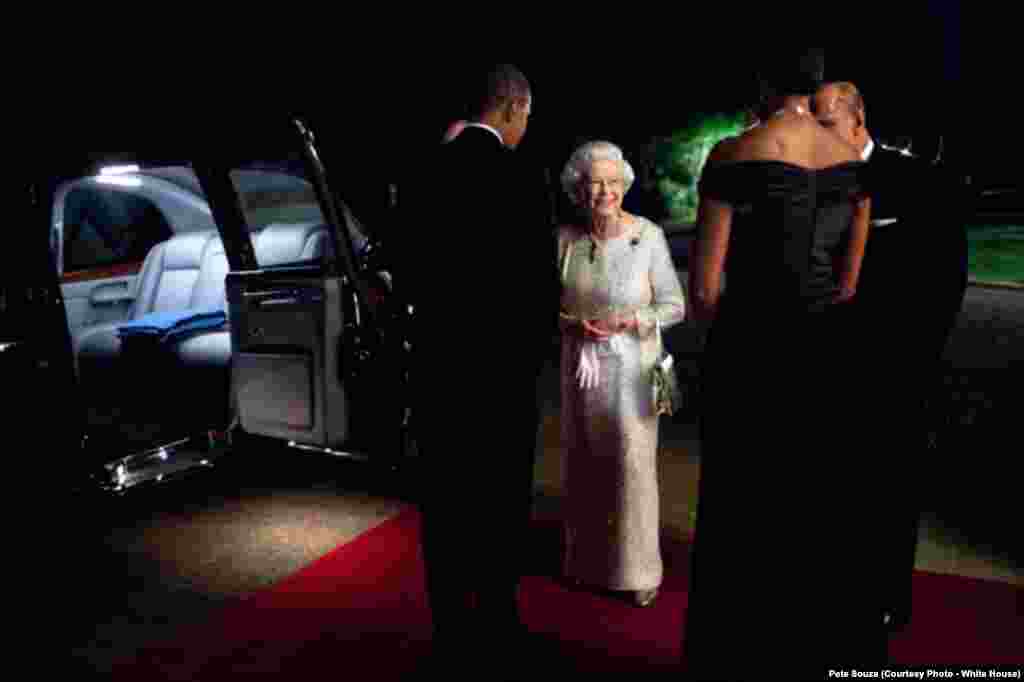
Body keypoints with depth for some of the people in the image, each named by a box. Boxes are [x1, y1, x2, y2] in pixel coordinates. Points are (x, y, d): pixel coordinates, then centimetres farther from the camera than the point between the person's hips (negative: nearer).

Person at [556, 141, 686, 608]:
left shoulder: (648, 236, -11)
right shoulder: (565, 238, -2)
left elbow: (675, 306, -7)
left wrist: (630, 321, -22)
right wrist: (576, 325, -14)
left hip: (631, 370, -3)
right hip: (580, 368, 3)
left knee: (633, 465, 0)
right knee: (583, 464, 13)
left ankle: (639, 568, 19)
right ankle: (585, 559, 32)